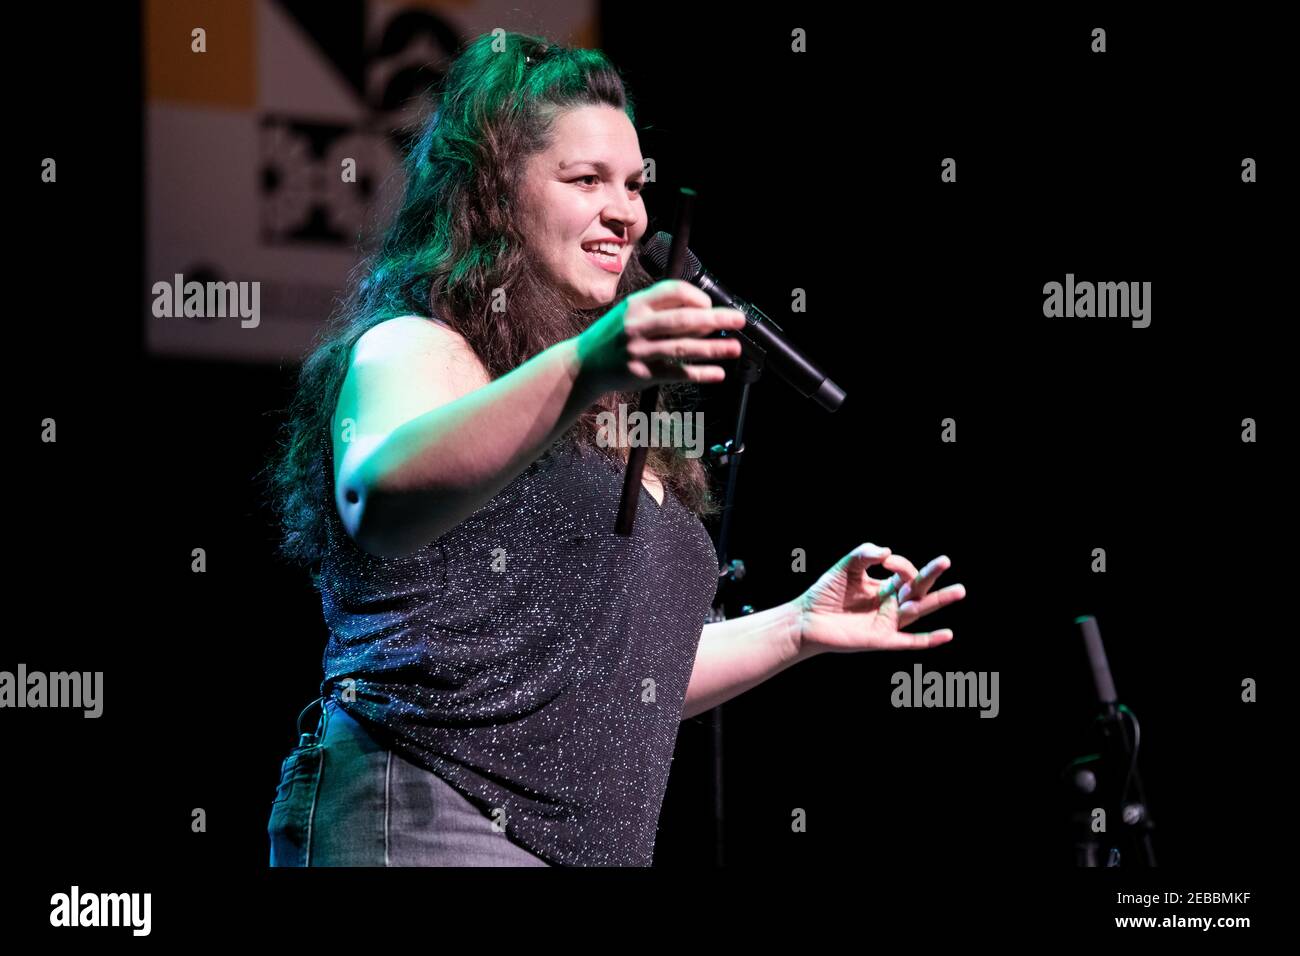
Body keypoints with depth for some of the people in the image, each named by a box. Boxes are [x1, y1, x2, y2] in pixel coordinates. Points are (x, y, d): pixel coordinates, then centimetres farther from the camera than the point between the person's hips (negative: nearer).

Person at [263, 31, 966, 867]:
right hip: (423, 828, -8)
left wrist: (799, 628, 19)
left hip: (596, 846, 9)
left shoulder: (601, 427, 24)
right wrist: (576, 374, -39)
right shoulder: (413, 352, -3)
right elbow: (378, 498, -27)